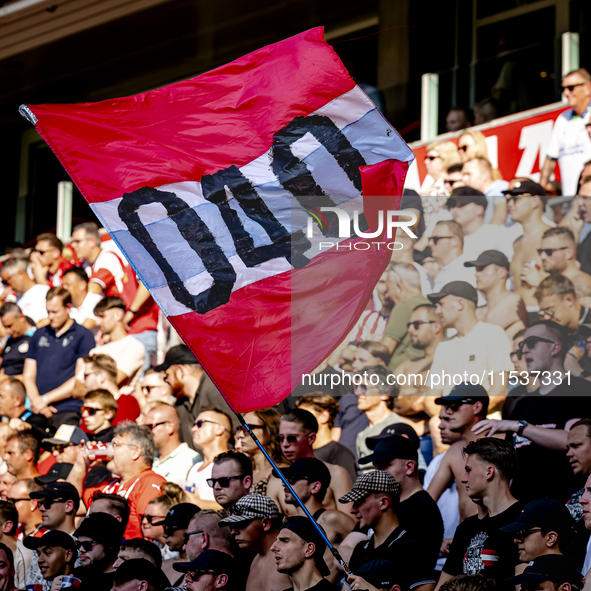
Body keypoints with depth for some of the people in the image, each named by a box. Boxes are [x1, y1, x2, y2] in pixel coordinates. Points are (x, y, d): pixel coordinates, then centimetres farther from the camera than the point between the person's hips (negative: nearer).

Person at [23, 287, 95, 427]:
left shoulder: (83, 336, 5)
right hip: (38, 412, 4)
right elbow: (28, 376, 17)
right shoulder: (39, 335, 21)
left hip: (67, 411, -4)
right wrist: (36, 400, -4)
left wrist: (46, 399, -7)